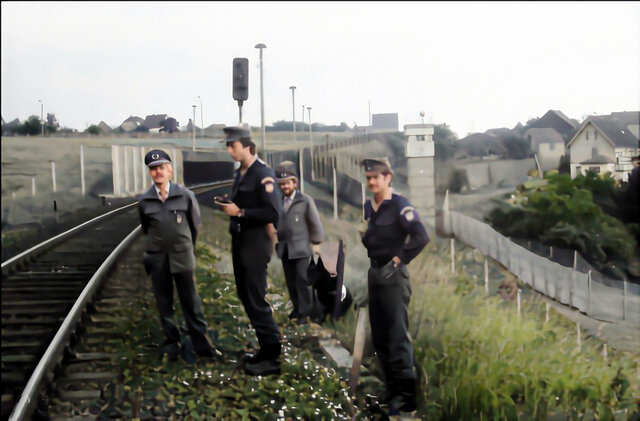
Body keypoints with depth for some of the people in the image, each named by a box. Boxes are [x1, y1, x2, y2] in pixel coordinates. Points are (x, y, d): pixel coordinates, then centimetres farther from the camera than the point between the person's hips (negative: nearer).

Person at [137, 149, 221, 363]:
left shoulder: (185, 195, -5)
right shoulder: (144, 200, -2)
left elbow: (195, 224, 6)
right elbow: (146, 229, 12)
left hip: (182, 257, -1)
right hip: (157, 258, 1)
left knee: (191, 302, 2)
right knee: (164, 304, 7)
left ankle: (202, 343, 8)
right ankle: (172, 343, 16)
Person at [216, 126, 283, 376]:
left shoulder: (263, 175, -15)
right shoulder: (239, 173, 12)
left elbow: (273, 212, -22)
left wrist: (240, 212, -21)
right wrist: (228, 206, 6)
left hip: (256, 242, -10)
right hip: (239, 240, 10)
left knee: (256, 299, -7)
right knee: (245, 296, 14)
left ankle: (271, 358, 0)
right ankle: (266, 348, 25)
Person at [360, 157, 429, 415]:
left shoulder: (400, 205, -12)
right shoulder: (367, 207, 10)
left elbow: (420, 237, -22)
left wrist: (398, 260, -17)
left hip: (393, 276, -8)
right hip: (374, 274, 8)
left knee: (398, 335, -7)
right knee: (379, 336, 13)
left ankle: (406, 395, -2)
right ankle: (392, 388, 23)